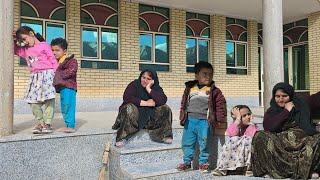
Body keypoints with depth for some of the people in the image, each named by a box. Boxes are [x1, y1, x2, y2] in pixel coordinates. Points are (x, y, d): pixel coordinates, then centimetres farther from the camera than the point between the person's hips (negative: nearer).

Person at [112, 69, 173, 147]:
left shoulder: (156, 88, 0)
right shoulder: (134, 84, -8)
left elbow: (163, 100, -18)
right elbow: (127, 98, -24)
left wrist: (149, 89, -23)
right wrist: (146, 103, -23)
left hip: (150, 116, 3)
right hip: (134, 114, -3)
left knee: (165, 109, -14)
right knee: (129, 108, -33)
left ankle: (163, 135, -4)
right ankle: (122, 137, -26)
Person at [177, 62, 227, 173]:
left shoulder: (213, 90, 0)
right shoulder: (190, 88, 7)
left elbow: (221, 104, 3)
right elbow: (184, 104, 13)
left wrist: (219, 118, -2)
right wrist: (182, 117, 10)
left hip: (204, 121, -3)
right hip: (190, 120, 3)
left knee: (203, 143, 4)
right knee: (187, 142, 9)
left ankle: (203, 163, 21)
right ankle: (187, 162, 24)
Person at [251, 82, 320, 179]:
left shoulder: (302, 105, 15)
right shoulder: (271, 111, 13)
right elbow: (268, 127, -5)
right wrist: (286, 111, -2)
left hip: (303, 141, 1)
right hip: (281, 144, 0)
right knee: (260, 136, -24)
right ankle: (269, 170, -25)